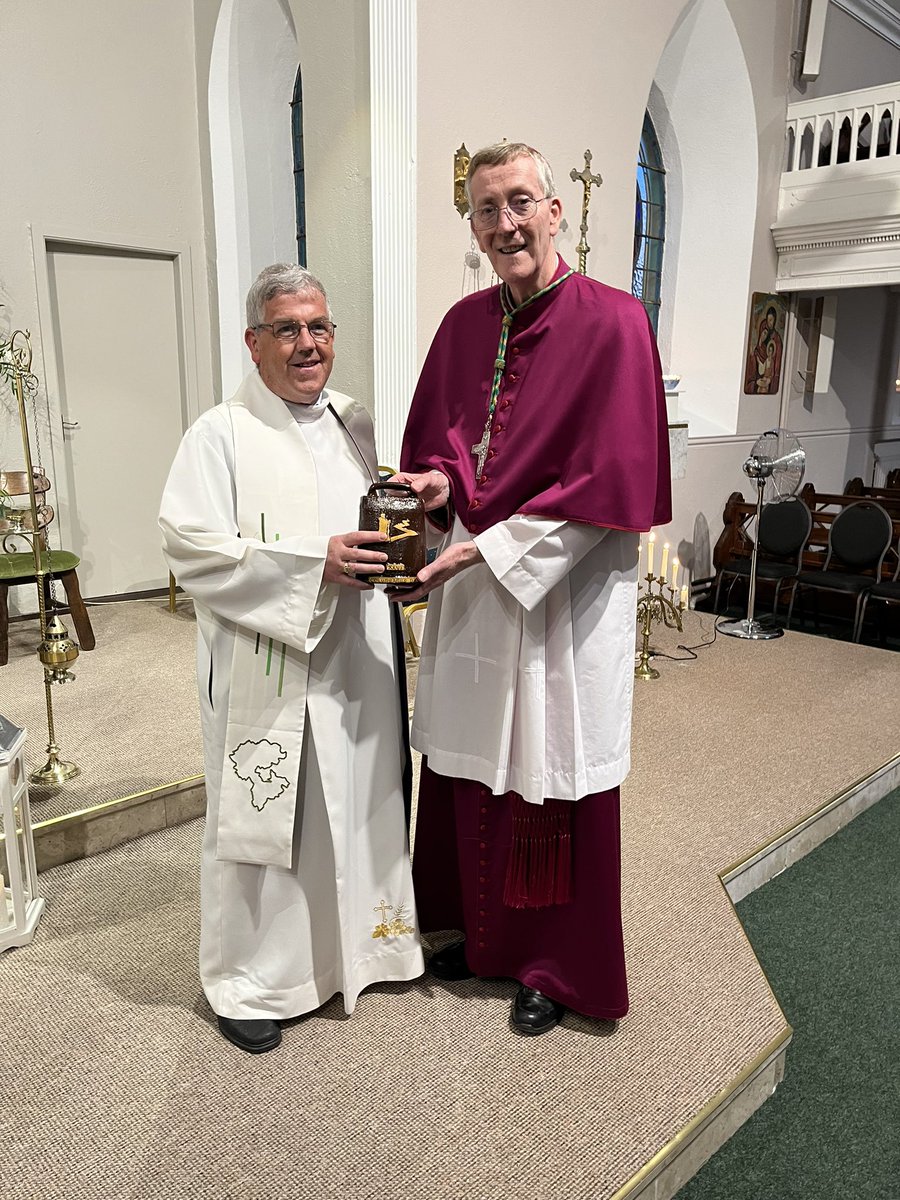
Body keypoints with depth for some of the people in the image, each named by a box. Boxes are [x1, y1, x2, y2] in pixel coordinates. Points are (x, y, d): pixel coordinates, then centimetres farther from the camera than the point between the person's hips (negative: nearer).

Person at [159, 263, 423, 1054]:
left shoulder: (356, 425, 12)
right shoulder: (222, 434, -6)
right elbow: (191, 546, -15)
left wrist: (387, 543, -2)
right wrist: (314, 563, -21)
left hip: (354, 663, 6)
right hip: (264, 672, -5)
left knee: (358, 805, 15)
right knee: (260, 819, 6)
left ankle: (356, 942, 38)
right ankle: (248, 980, 26)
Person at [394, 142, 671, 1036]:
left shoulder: (612, 323, -10)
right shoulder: (462, 324, 9)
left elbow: (612, 481, -16)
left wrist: (491, 546, -19)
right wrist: (439, 482, -8)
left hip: (564, 594, -5)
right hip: (469, 593, 6)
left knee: (553, 781, 6)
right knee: (469, 771, 15)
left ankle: (561, 969, 29)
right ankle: (484, 937, 38)